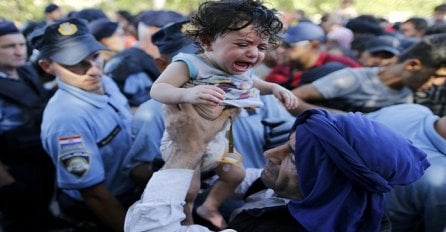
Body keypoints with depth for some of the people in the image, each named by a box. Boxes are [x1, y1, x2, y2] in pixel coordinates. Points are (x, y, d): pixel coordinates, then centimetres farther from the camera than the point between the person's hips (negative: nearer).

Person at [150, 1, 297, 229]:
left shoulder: (242, 71, -6)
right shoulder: (190, 64, -29)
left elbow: (252, 84, 18)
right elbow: (157, 89, -37)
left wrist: (275, 88, 0)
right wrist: (187, 94, -55)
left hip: (218, 141, 8)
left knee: (235, 175, 21)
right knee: (188, 189, -1)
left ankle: (210, 207, 47)